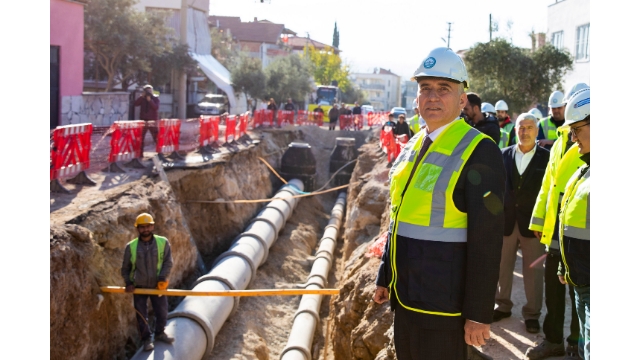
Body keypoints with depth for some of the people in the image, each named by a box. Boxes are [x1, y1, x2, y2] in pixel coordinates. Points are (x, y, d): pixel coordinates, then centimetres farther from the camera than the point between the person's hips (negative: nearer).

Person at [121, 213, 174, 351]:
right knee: (141, 314, 7)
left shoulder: (163, 242, -8)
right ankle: (147, 339, 24)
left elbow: (168, 262, -7)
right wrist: (128, 283, -9)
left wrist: (162, 278, -20)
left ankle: (160, 333, 35)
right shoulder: (131, 246, -7)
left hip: (157, 285, 0)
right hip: (139, 286, 0)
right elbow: (125, 268, 3)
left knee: (162, 310, 11)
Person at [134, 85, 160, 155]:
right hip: (143, 121, 3)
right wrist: (141, 96, -14)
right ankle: (140, 153, 7)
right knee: (140, 138, 1)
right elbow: (135, 104, -8)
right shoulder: (142, 99, 8)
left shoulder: (155, 99, 2)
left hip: (153, 121, -2)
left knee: (156, 138, -3)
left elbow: (156, 107, -14)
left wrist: (150, 100, -22)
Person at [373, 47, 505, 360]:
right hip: (405, 296, 7)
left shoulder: (479, 151, -15)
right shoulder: (413, 147, 9)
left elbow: (486, 240, -18)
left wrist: (479, 314, -18)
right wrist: (384, 277, 16)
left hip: (443, 304, -7)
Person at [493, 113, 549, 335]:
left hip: (533, 223, -2)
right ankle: (503, 305, 29)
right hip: (505, 221, 2)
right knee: (502, 267, 13)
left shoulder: (547, 157, -3)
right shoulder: (503, 155, 3)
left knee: (533, 271, 6)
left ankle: (532, 314, 19)